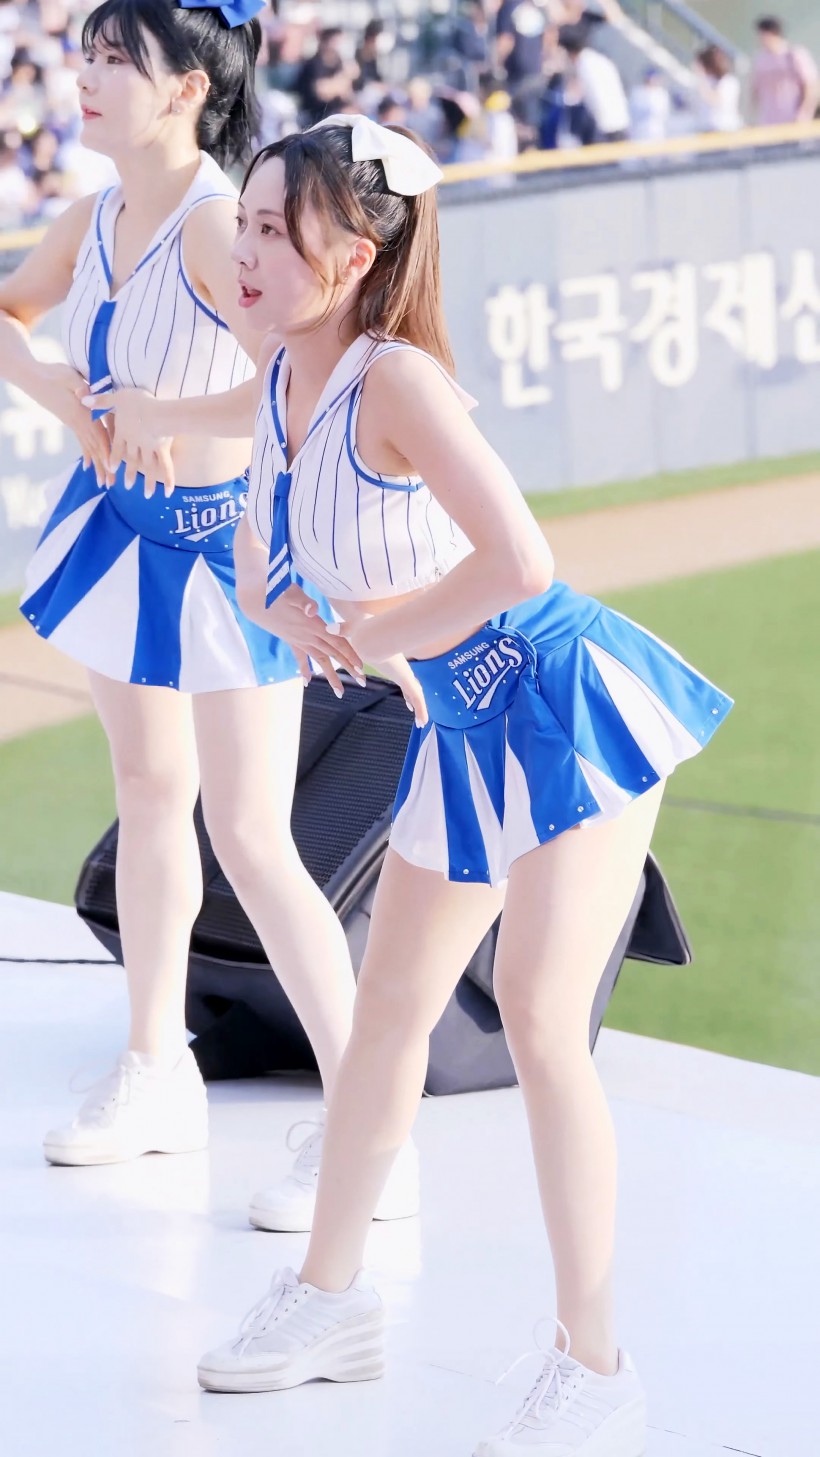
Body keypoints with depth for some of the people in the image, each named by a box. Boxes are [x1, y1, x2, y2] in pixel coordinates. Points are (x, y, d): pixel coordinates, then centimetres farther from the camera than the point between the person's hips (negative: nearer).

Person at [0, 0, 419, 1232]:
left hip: (219, 539, -8)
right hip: (122, 526, 8)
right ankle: (158, 1074, 36)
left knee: (248, 837, -10)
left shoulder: (215, 226, -23)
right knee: (148, 789, 20)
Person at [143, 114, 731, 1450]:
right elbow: (265, 565, 15)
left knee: (538, 1018, -12)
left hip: (569, 712, -9)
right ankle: (332, 1296, 33)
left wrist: (387, 631, -20)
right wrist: (284, 603, -7)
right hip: (465, 733, 9)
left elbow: (516, 560, -36)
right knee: (388, 1006, 16)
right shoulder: (280, 387, 0)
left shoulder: (395, 381, -25)